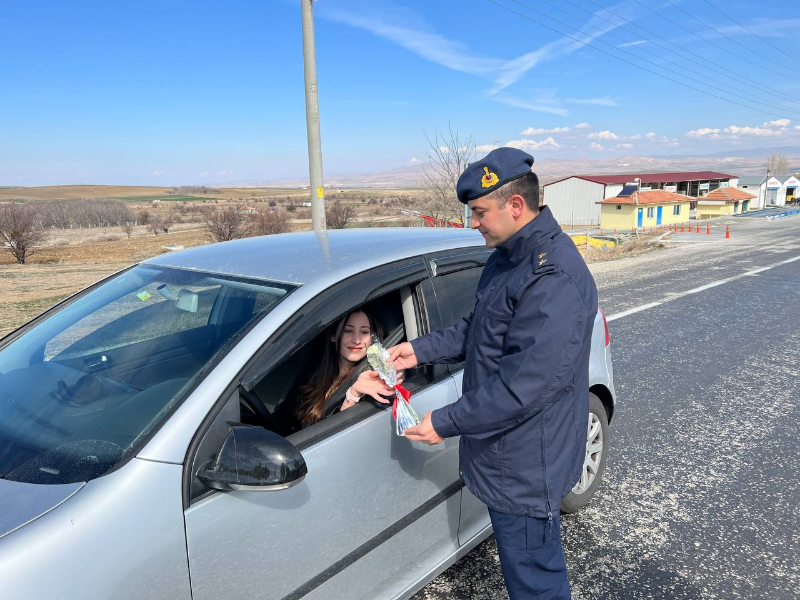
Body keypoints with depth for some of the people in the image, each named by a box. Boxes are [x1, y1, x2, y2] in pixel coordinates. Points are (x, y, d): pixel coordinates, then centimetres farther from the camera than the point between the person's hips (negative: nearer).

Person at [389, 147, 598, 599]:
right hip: (505, 457, 9)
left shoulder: (555, 278, -28)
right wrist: (422, 350, 4)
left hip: (526, 467, -9)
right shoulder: (510, 256, 6)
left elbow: (527, 384, -30)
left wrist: (446, 423, -23)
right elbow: (478, 330, 15)